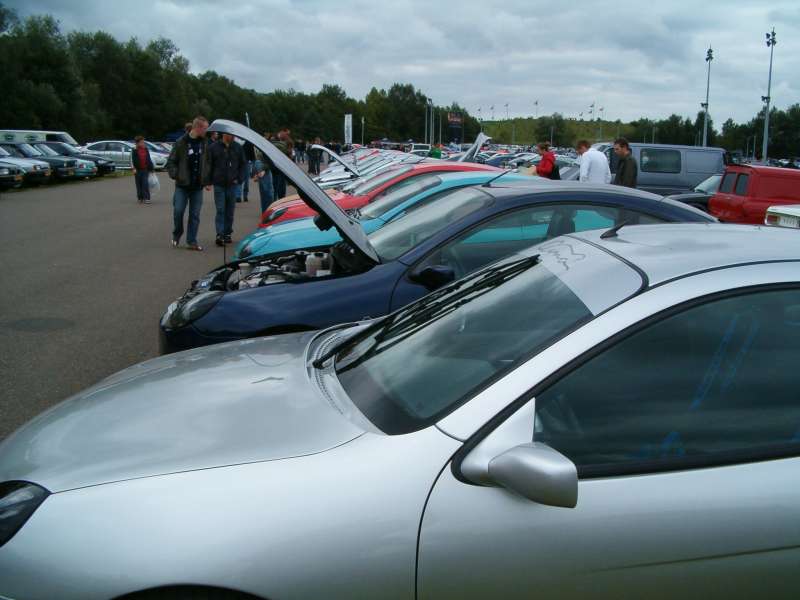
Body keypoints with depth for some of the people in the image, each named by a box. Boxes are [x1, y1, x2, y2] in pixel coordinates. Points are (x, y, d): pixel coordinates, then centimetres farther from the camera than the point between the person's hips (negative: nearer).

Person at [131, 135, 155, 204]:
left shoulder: (145, 149, 9)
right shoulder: (134, 150, -1)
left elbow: (149, 159, 16)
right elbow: (132, 160, -4)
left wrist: (151, 168, 16)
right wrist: (133, 168, -15)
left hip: (145, 169, 1)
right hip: (138, 170, -1)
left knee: (145, 183, -9)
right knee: (139, 184, 5)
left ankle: (146, 198, -11)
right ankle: (140, 198, 14)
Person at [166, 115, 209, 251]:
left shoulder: (205, 143, 3)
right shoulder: (181, 143, -6)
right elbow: (171, 161, 0)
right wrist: (175, 175, -11)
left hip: (197, 186, 3)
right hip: (182, 185, -3)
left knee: (195, 215, 3)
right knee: (178, 211, -2)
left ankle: (191, 241, 10)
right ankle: (176, 235, 21)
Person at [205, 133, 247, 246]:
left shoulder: (238, 147, 3)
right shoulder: (214, 147, -2)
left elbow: (243, 164, 10)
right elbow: (208, 165, 2)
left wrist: (240, 179, 1)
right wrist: (208, 181, -3)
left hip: (233, 184, 2)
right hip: (219, 184, -2)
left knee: (230, 211, 8)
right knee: (220, 210, -7)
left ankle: (227, 233, 18)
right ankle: (220, 235, -10)